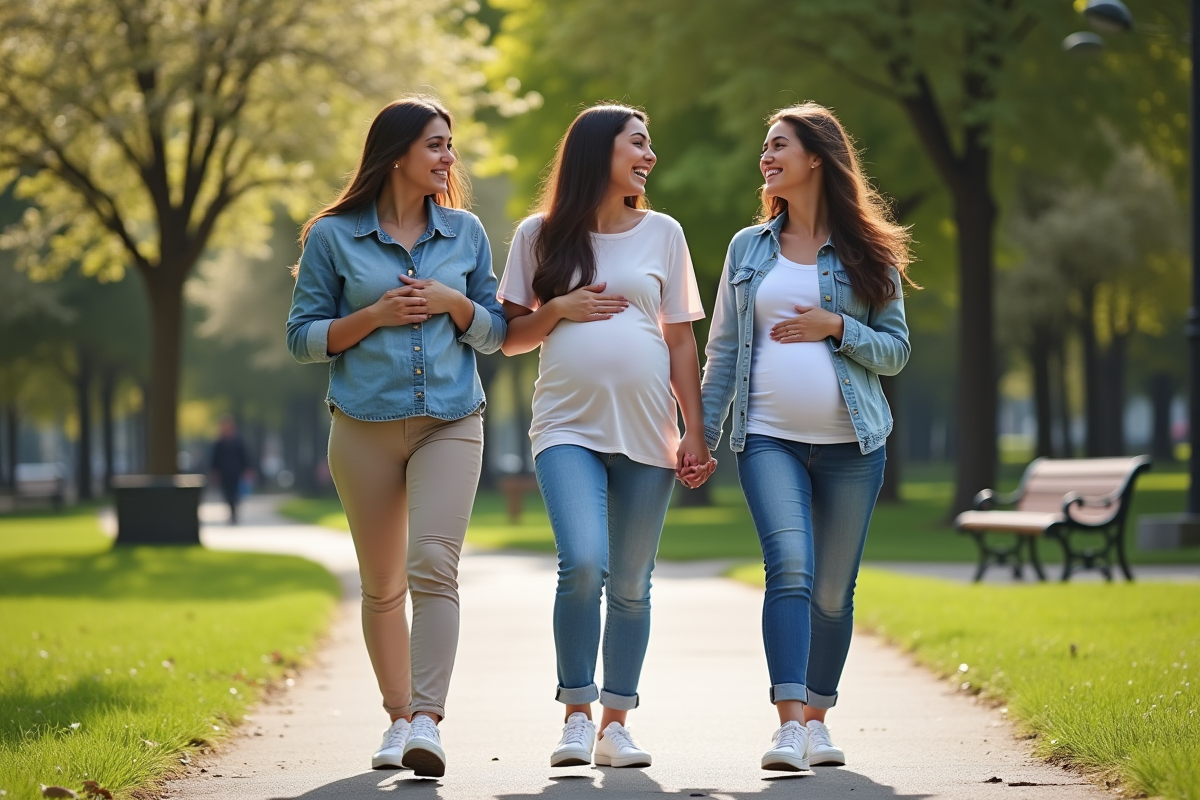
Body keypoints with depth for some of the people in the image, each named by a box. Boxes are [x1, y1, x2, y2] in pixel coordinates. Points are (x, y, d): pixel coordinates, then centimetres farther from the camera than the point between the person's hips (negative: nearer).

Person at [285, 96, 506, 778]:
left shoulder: (465, 232, 9)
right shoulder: (334, 236, 2)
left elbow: (495, 334, 13)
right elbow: (304, 337, 3)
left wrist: (456, 304, -6)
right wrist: (374, 316, -11)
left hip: (450, 422, 0)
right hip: (365, 426, 0)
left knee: (434, 565, -18)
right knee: (383, 584, 8)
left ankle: (428, 720, -22)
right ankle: (398, 718, 21)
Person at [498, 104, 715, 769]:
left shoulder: (662, 233, 10)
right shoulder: (540, 235, 7)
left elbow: (682, 342, 11)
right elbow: (509, 337, 11)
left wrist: (696, 433, 5)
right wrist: (559, 308, -7)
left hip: (646, 431, 2)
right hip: (568, 427, -2)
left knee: (630, 583, 4)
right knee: (582, 563, -20)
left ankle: (615, 726, 12)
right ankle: (576, 715, -7)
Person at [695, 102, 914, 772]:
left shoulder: (866, 253, 6)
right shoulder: (749, 249, 11)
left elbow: (896, 351, 7)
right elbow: (723, 350, 14)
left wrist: (837, 329, -10)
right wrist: (702, 433, 8)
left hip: (850, 443, 0)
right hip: (769, 439, 0)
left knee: (833, 589, 5)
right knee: (790, 568, -18)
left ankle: (817, 718, 19)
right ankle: (789, 724, -24)